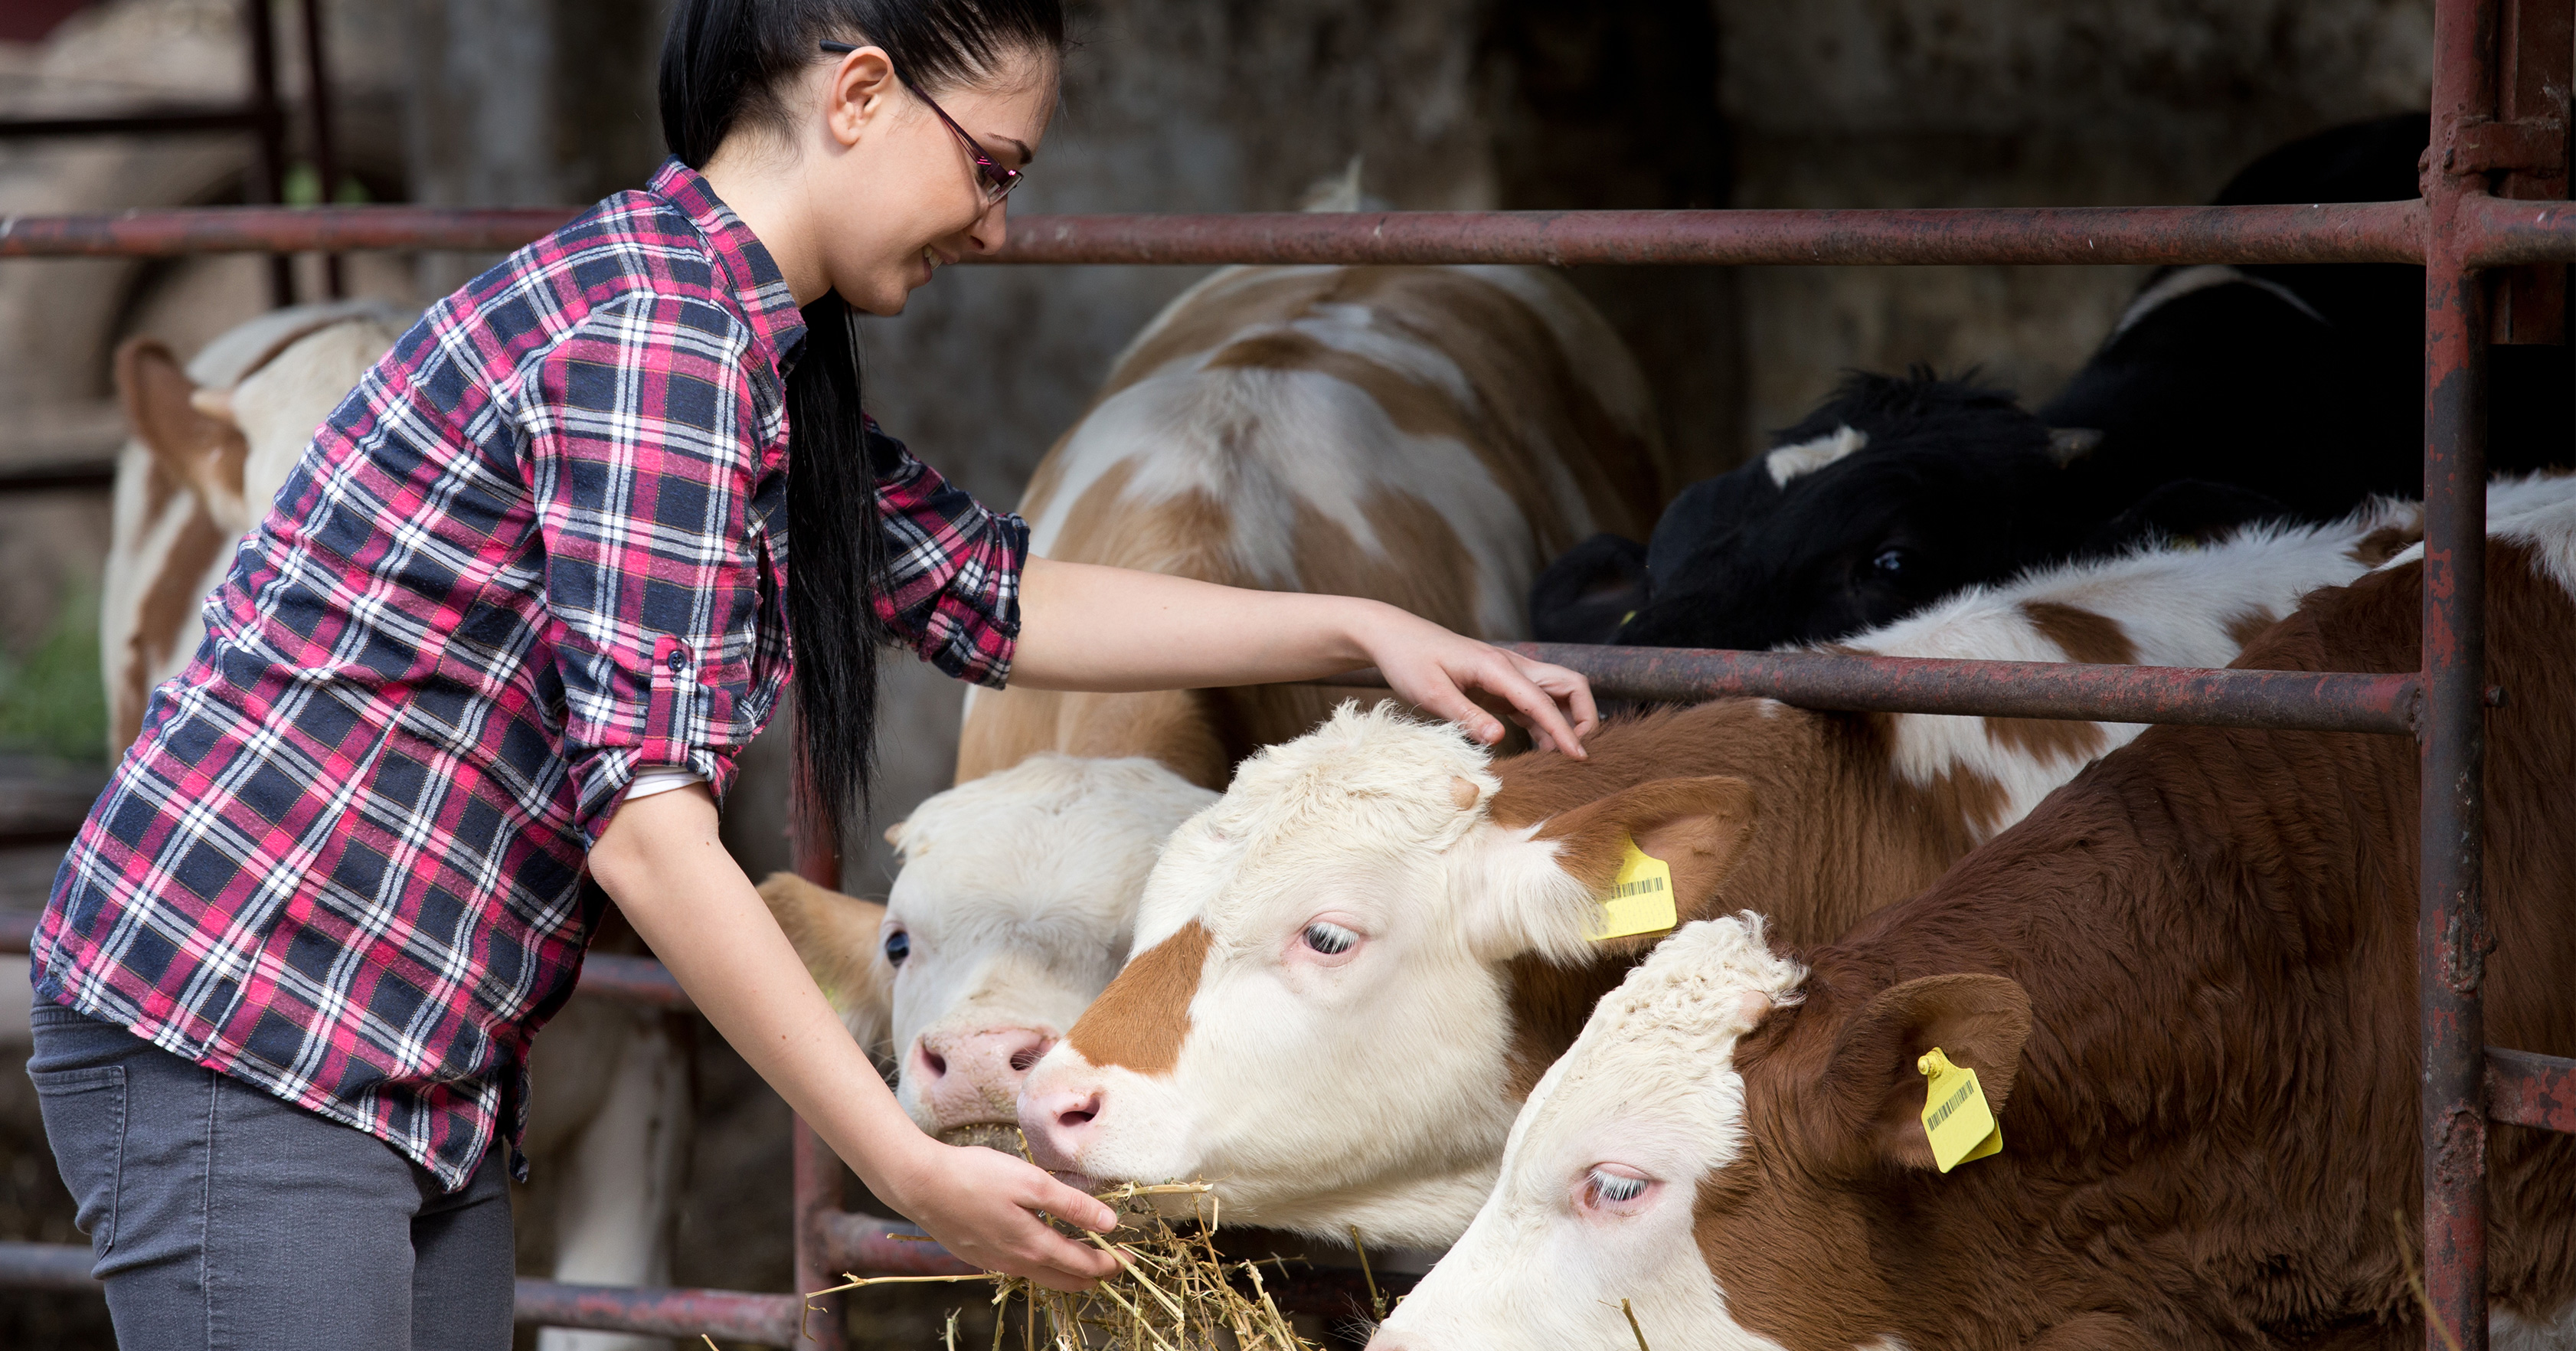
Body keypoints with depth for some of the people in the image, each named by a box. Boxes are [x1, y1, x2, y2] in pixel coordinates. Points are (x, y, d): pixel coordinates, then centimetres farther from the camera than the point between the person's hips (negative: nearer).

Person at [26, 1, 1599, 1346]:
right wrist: (914, 1168, -22)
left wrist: (1360, 630, 22)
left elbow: (997, 603, 26)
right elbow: (647, 822, -24)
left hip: (433, 1084, 10)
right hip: (240, 1037, -10)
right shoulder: (659, 329, -18)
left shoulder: (755, 348, 14)